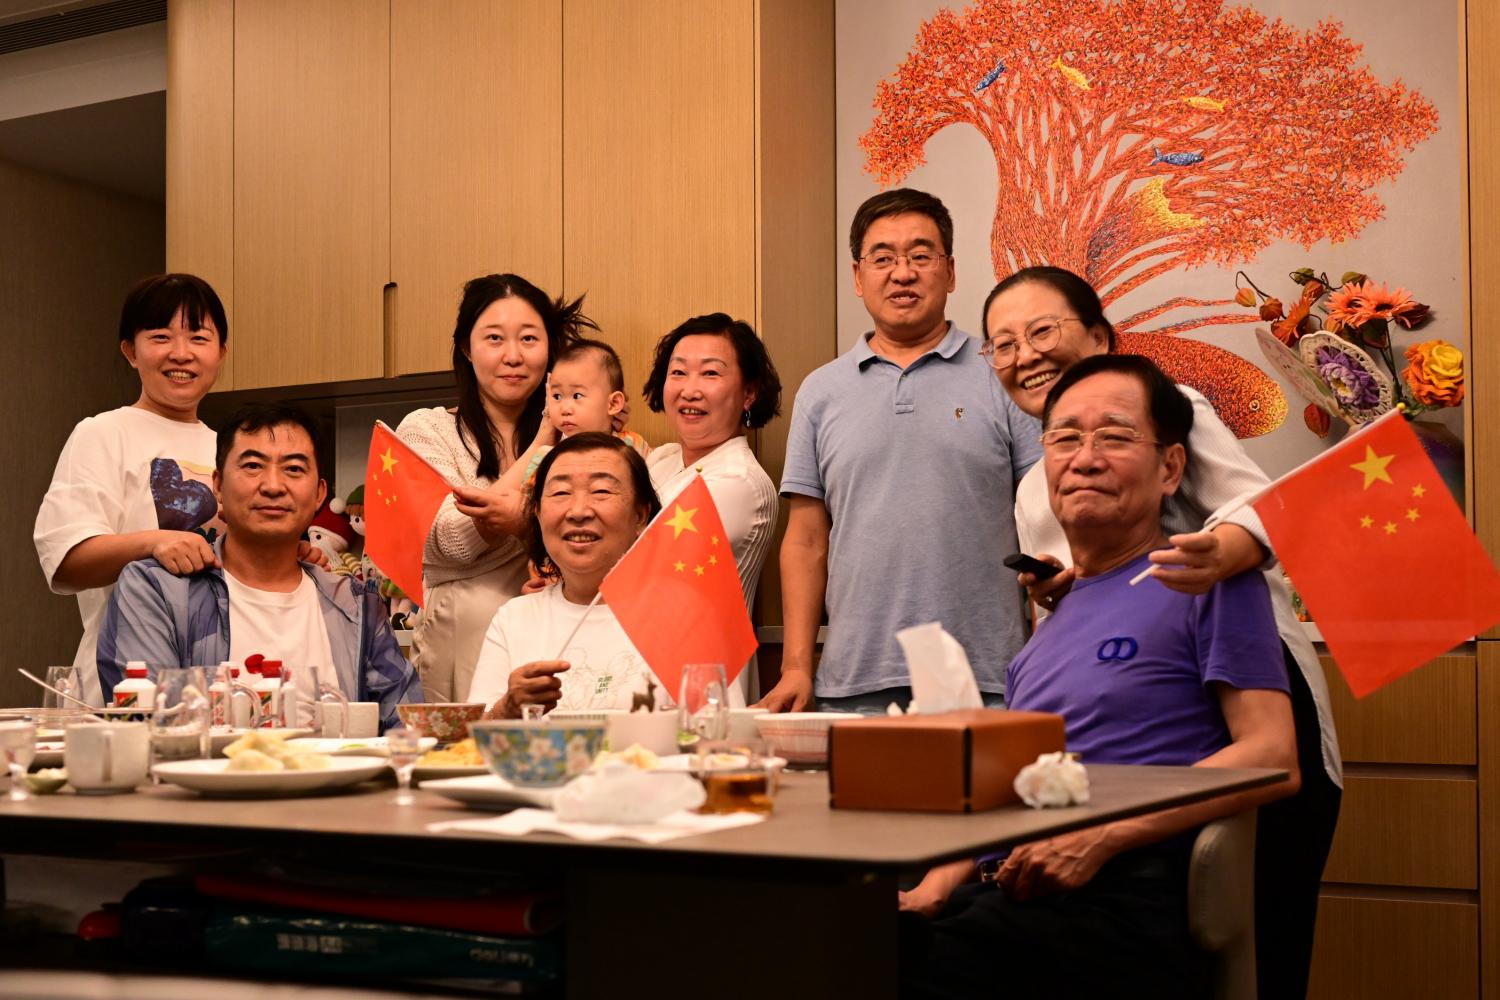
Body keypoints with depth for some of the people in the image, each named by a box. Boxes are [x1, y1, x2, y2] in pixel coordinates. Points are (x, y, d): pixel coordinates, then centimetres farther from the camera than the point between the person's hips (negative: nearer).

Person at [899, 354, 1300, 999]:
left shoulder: (1205, 580, 4)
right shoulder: (1047, 621, 25)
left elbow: (1272, 759, -7)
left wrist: (1101, 838, -16)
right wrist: (934, 890, 7)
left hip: (1119, 901, -6)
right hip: (1004, 891, 6)